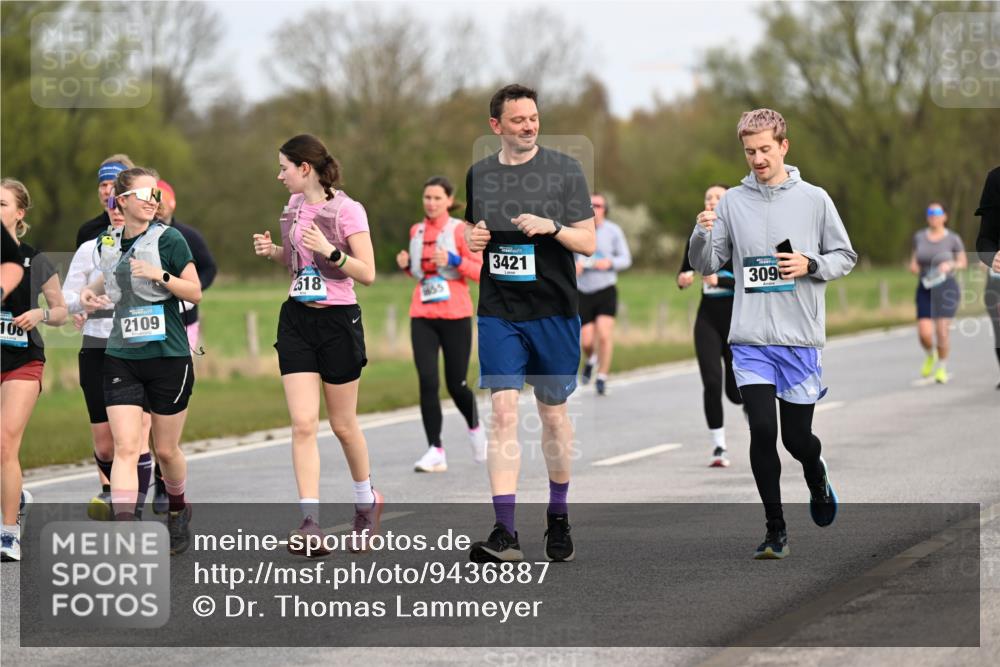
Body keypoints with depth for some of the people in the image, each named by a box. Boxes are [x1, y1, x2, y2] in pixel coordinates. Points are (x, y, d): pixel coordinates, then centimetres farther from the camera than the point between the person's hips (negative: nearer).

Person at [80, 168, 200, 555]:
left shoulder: (168, 240, -7)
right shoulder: (106, 243, 6)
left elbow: (195, 293, -6)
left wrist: (161, 276, -21)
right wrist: (91, 291, 5)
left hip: (169, 357, -3)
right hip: (121, 359, 3)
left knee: (166, 449, 9)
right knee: (125, 446, -11)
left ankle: (178, 509, 38)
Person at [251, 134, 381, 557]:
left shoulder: (347, 210, -11)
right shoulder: (294, 205, 9)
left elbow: (367, 274, -13)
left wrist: (330, 251, -27)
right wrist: (273, 251, 3)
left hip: (338, 320, -5)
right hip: (297, 319, 5)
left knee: (343, 425, 7)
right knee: (303, 424, -8)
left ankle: (367, 500, 34)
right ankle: (310, 525, -13)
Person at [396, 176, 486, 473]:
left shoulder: (460, 230, -3)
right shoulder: (416, 231, 12)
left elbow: (481, 271, -6)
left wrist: (454, 261, -20)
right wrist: (407, 265, 5)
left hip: (455, 315, -3)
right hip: (422, 315, 3)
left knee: (456, 384, 3)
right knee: (428, 382, -11)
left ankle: (475, 429, 34)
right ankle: (435, 452, -9)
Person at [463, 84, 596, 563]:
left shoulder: (565, 171, -1)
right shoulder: (479, 175, 8)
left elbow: (588, 243, -2)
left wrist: (553, 227, -20)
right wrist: (472, 237, 0)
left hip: (553, 310, -1)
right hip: (498, 312, 1)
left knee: (553, 414, 9)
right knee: (503, 412, -10)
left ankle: (558, 516, 28)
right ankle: (504, 532, -14)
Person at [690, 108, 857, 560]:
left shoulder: (814, 199, 3)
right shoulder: (732, 202, 5)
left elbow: (845, 258, 9)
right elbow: (707, 266, 8)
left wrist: (810, 265, -10)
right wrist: (703, 235, -12)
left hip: (801, 340, 0)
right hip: (751, 340, 0)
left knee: (797, 436, 4)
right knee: (762, 430, -10)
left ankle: (817, 480, 40)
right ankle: (775, 530, 2)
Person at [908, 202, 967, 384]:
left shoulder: (953, 239, -4)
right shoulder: (919, 237, 4)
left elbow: (963, 263, 5)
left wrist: (950, 265, -15)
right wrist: (913, 266, -6)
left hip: (947, 287, -2)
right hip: (926, 289, 2)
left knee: (942, 330, -10)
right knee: (924, 333, -10)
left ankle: (942, 368, 12)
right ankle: (930, 355, 25)